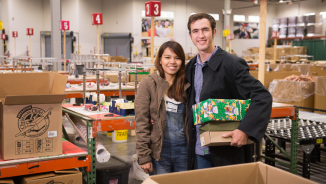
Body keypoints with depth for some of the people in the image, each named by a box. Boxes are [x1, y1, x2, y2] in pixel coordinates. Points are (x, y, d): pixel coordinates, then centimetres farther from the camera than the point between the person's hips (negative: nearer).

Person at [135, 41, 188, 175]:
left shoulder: (186, 83, 5)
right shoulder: (148, 83, -5)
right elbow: (141, 122, -8)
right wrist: (144, 156, -11)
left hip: (183, 149, 3)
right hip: (160, 150, -3)